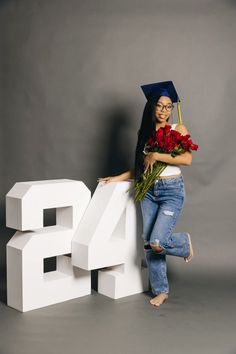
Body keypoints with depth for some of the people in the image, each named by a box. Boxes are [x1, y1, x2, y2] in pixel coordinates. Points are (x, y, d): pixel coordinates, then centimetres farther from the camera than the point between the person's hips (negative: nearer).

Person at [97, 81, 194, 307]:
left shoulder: (178, 129, -1)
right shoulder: (144, 133, 12)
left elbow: (187, 159, -15)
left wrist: (156, 155, -15)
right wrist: (118, 178, 13)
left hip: (172, 190, -5)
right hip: (148, 191, 5)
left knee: (157, 242, -16)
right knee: (148, 244, 3)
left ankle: (185, 242, 18)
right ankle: (161, 290, 19)